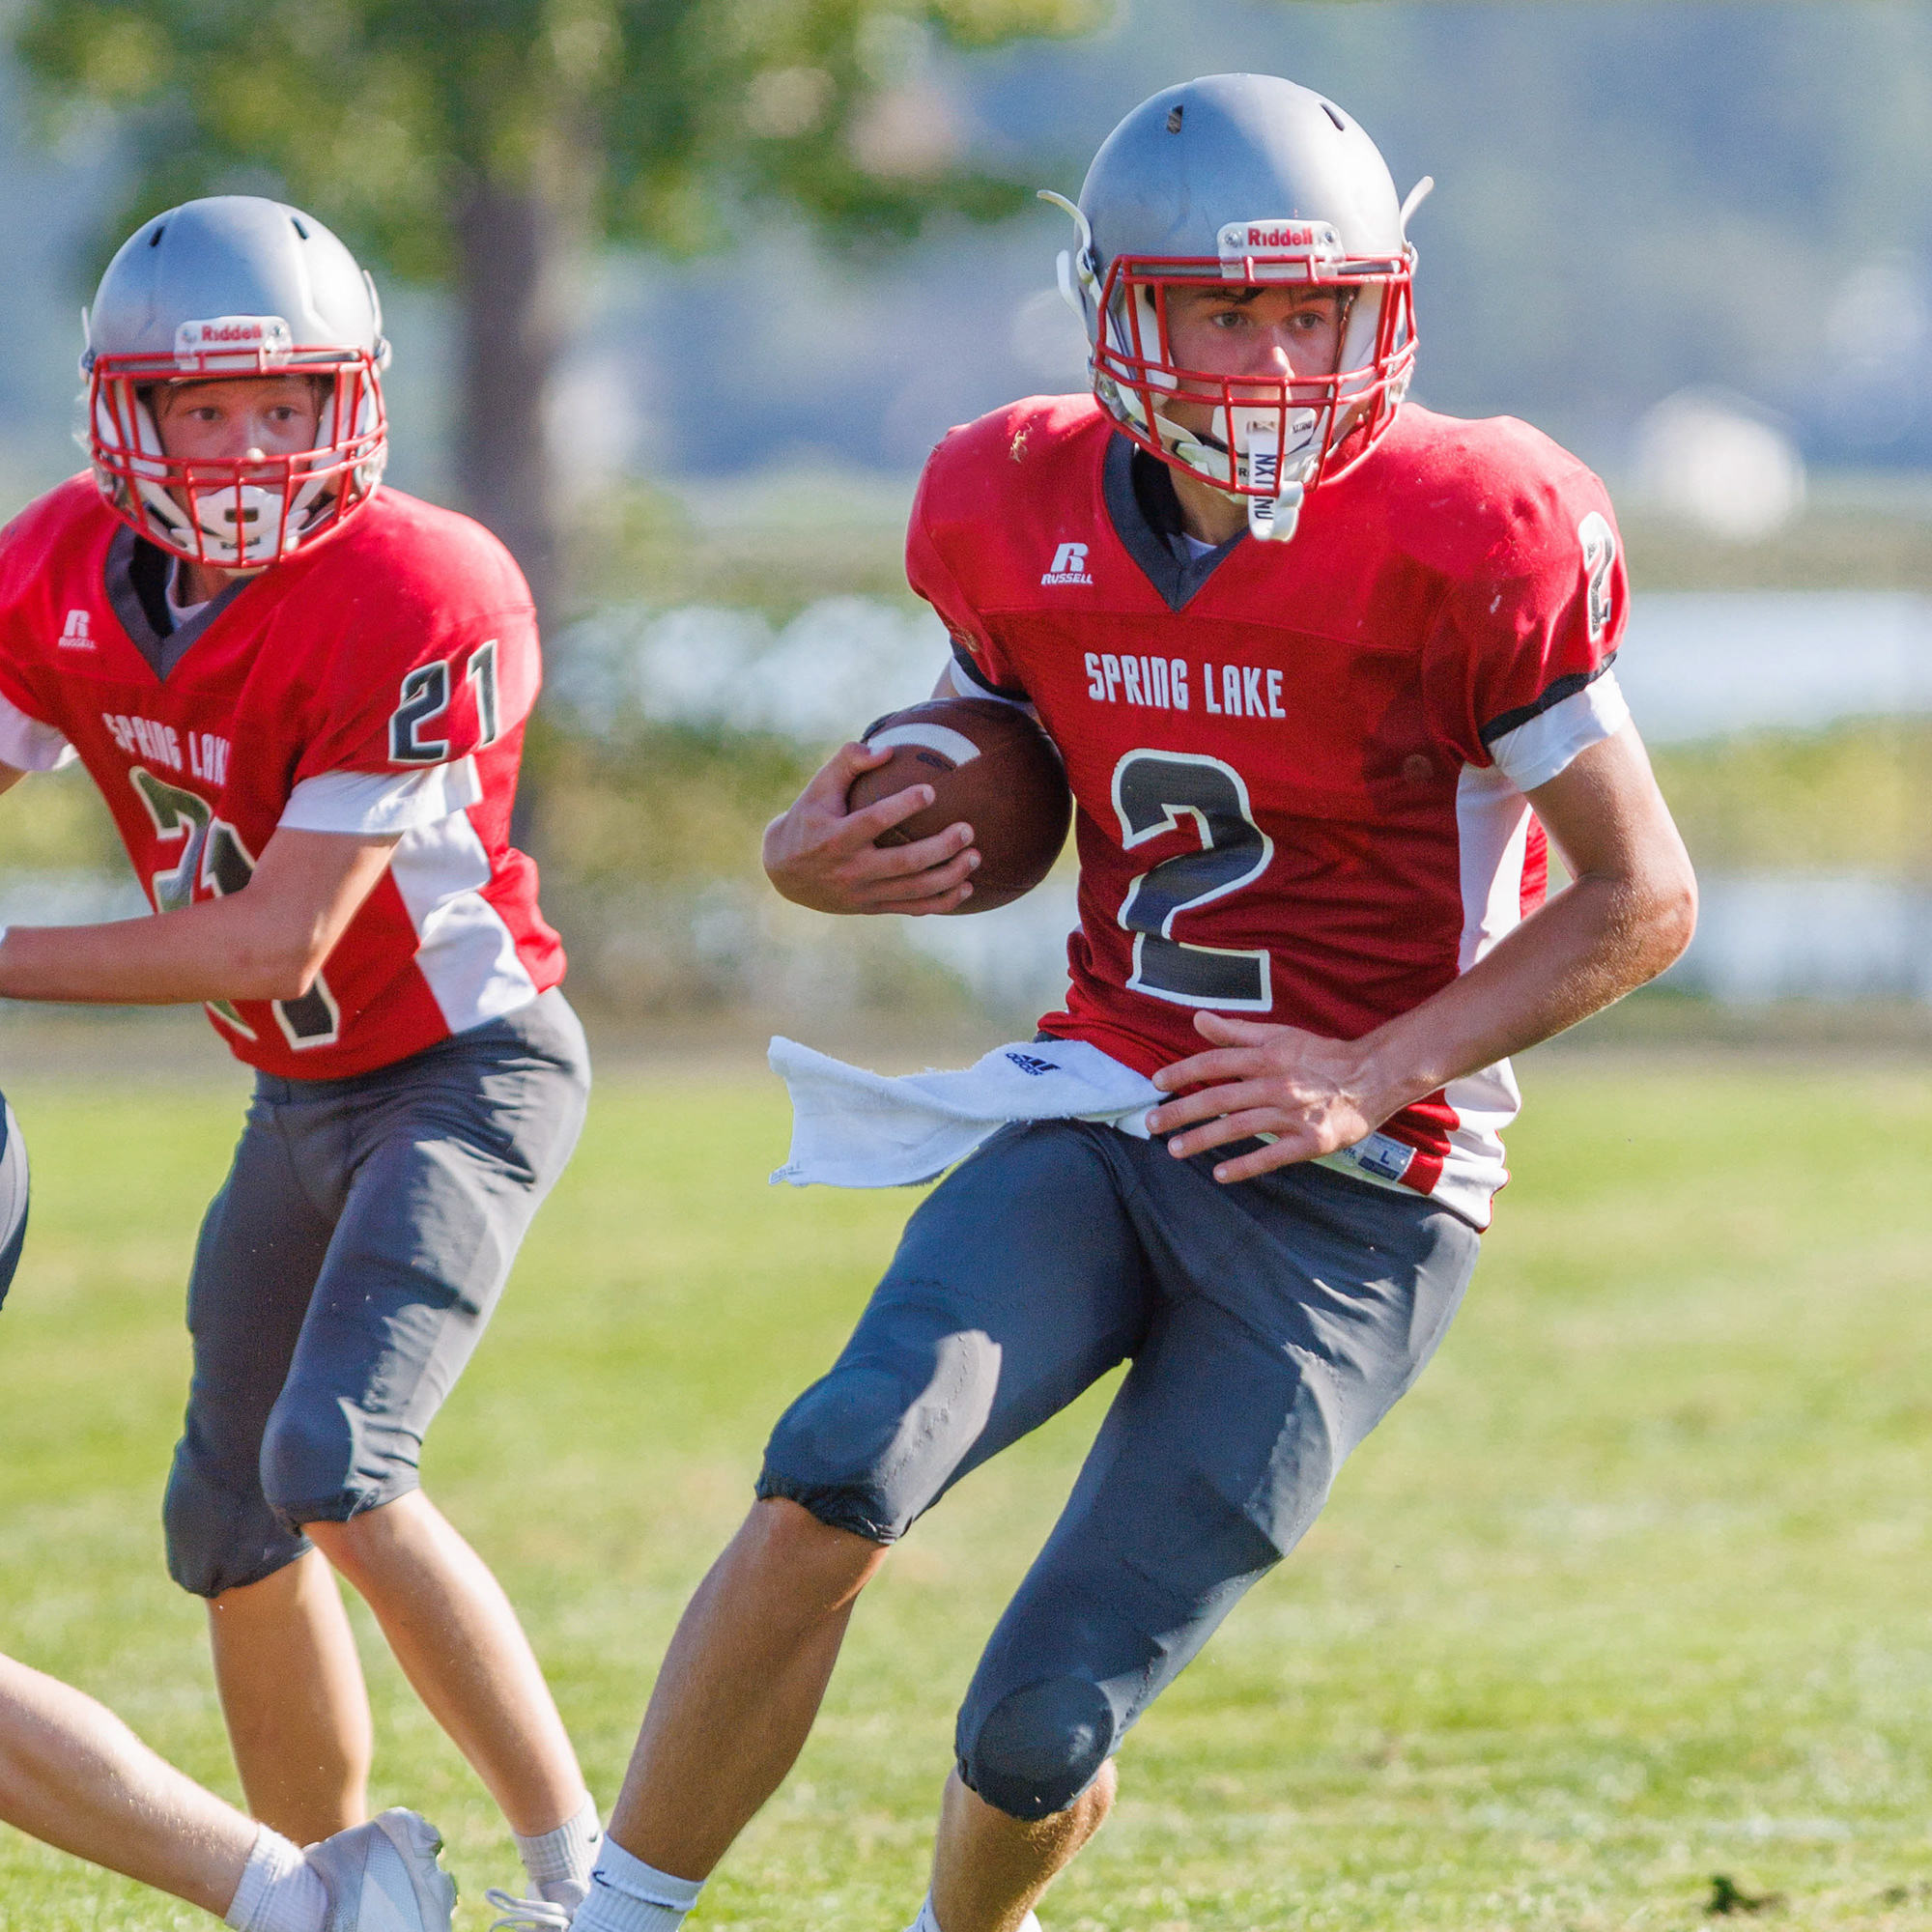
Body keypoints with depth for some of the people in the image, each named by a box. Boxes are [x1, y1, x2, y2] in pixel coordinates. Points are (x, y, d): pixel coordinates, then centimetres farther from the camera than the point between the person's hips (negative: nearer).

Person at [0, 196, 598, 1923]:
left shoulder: (415, 604, -27)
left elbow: (276, 942, -27)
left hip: (469, 1071, -7)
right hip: (305, 1095, 8)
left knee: (335, 1468, -23)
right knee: (232, 1524, 12)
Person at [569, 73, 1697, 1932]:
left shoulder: (1461, 545, -14)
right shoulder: (1024, 519, 1)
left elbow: (1643, 897, -8)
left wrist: (1375, 1076, -16)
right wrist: (824, 849, -2)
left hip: (1347, 1201, -4)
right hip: (1105, 1118, 4)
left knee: (1042, 1725, -8)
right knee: (837, 1479, -26)